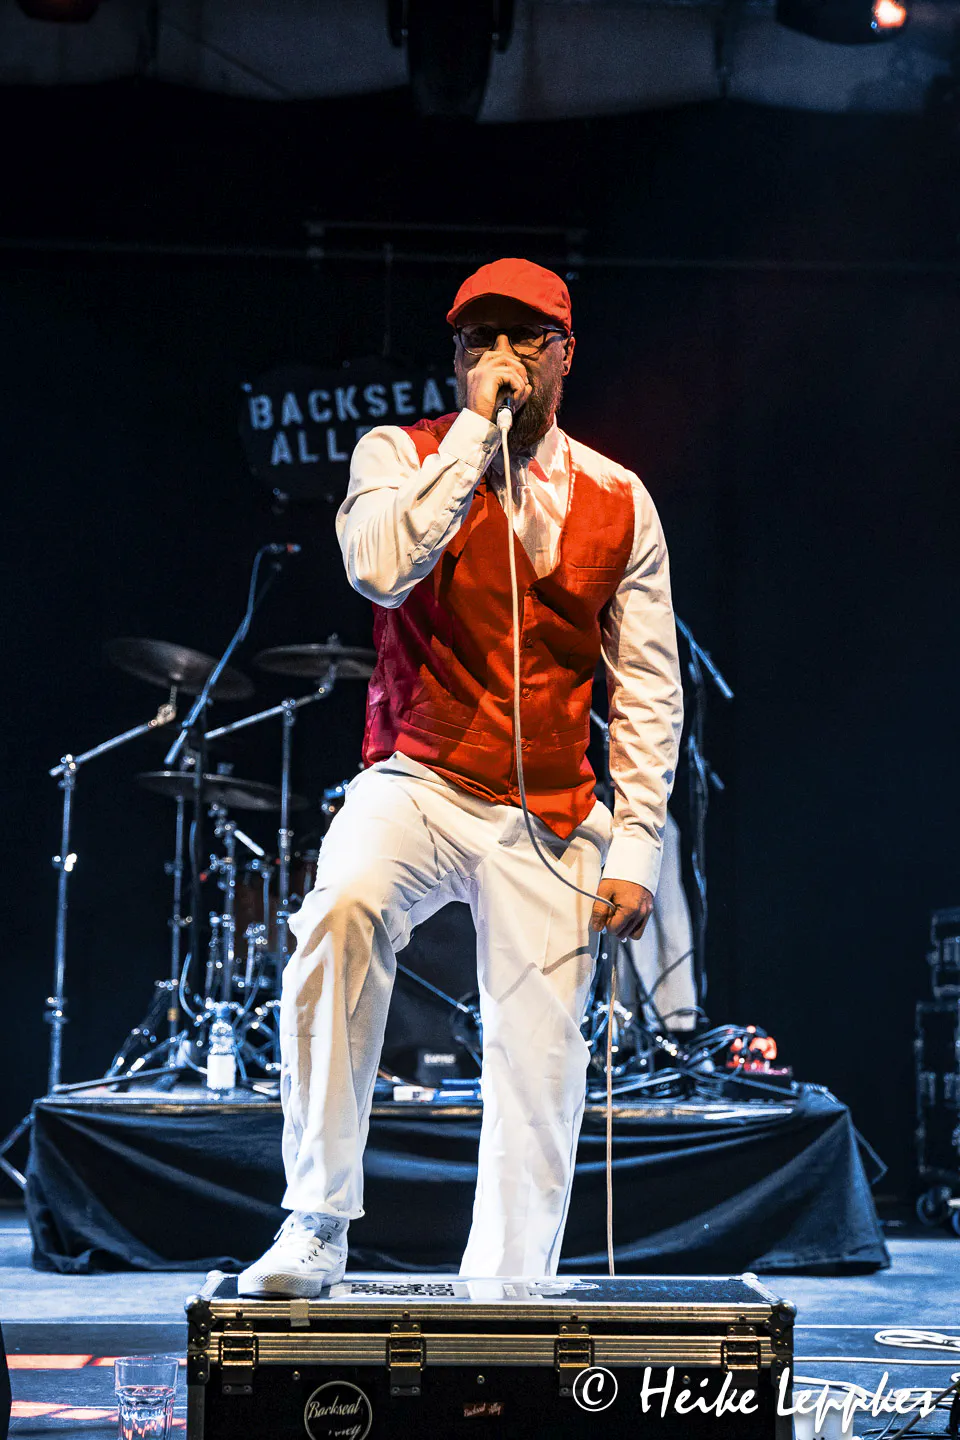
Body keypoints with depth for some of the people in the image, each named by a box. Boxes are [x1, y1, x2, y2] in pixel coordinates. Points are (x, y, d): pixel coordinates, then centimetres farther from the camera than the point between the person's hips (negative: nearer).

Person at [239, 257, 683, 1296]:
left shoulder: (617, 501, 7)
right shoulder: (402, 456, 2)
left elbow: (649, 691, 8)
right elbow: (380, 568, -21)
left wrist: (636, 849, 0)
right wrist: (475, 430, -16)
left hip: (553, 821, 3)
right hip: (418, 785, -2)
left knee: (539, 1065, -1)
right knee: (342, 911, -33)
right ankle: (316, 1227, -25)